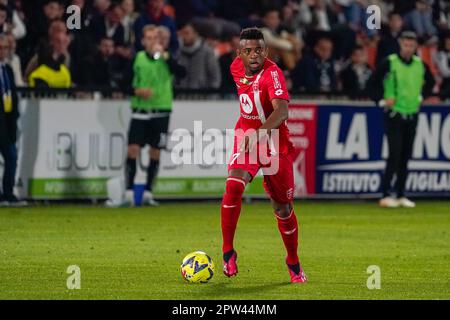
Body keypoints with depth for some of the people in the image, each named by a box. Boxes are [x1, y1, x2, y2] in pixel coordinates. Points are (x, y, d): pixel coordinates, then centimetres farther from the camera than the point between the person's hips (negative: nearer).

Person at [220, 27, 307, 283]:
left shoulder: (272, 73, -22)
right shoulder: (236, 68, -3)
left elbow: (282, 111, -37)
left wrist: (261, 132, -54)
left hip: (275, 143, -3)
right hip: (246, 137, 3)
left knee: (283, 207, 7)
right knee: (233, 187, -24)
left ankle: (294, 263, 28)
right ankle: (228, 252, -15)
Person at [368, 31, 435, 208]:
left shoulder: (420, 64, 6)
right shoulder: (389, 63, -9)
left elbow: (430, 81, 23)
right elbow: (374, 82, -3)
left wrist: (421, 96, 13)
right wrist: (382, 100, -9)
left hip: (412, 115, 5)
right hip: (394, 114, -5)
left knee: (406, 156, 7)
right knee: (395, 155, -11)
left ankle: (401, 195, 14)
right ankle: (385, 195, -10)